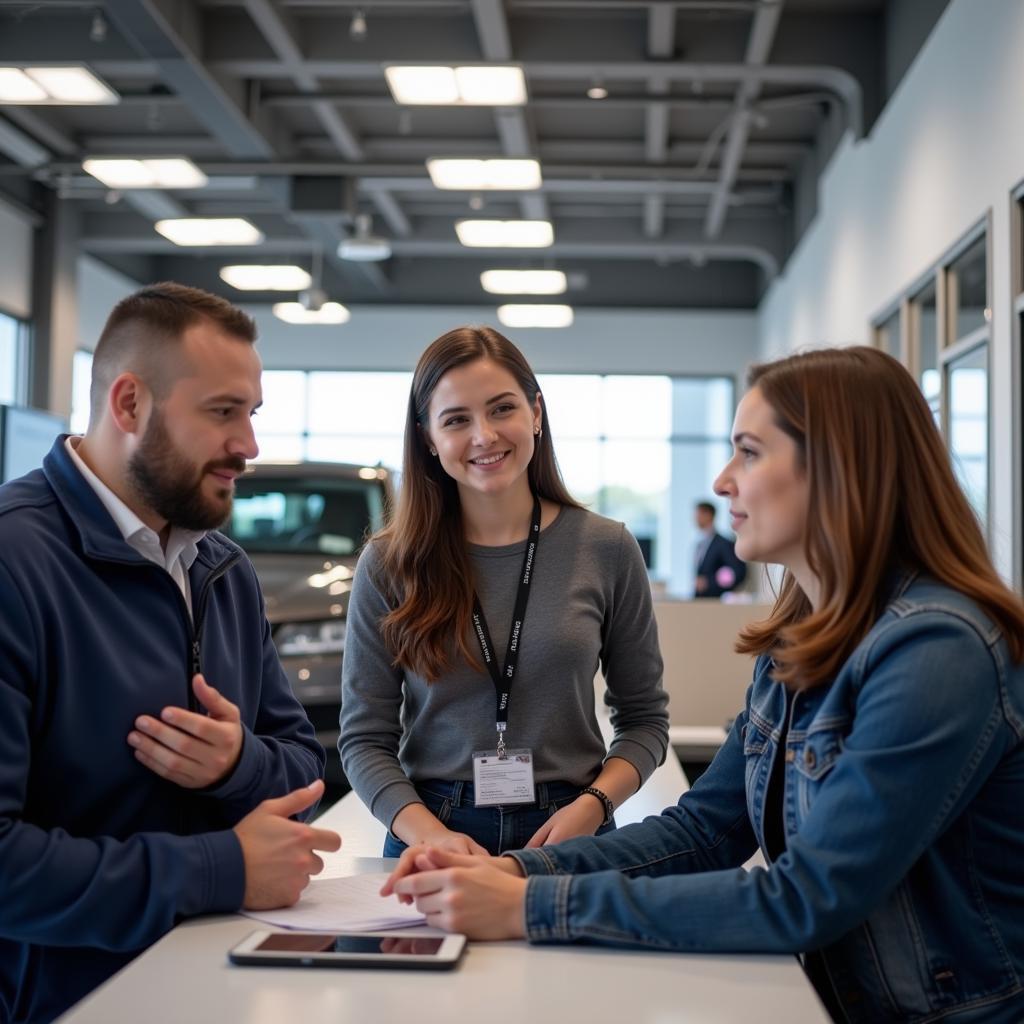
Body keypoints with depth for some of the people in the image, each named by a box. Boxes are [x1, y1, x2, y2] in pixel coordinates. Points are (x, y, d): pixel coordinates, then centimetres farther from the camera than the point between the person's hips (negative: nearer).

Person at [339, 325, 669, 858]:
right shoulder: (388, 563, -4)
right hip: (430, 835, 0)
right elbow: (365, 738, -3)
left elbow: (645, 719, 3)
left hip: (567, 834, 0)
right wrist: (431, 835, -18)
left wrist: (592, 805, -14)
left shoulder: (607, 549, -4)